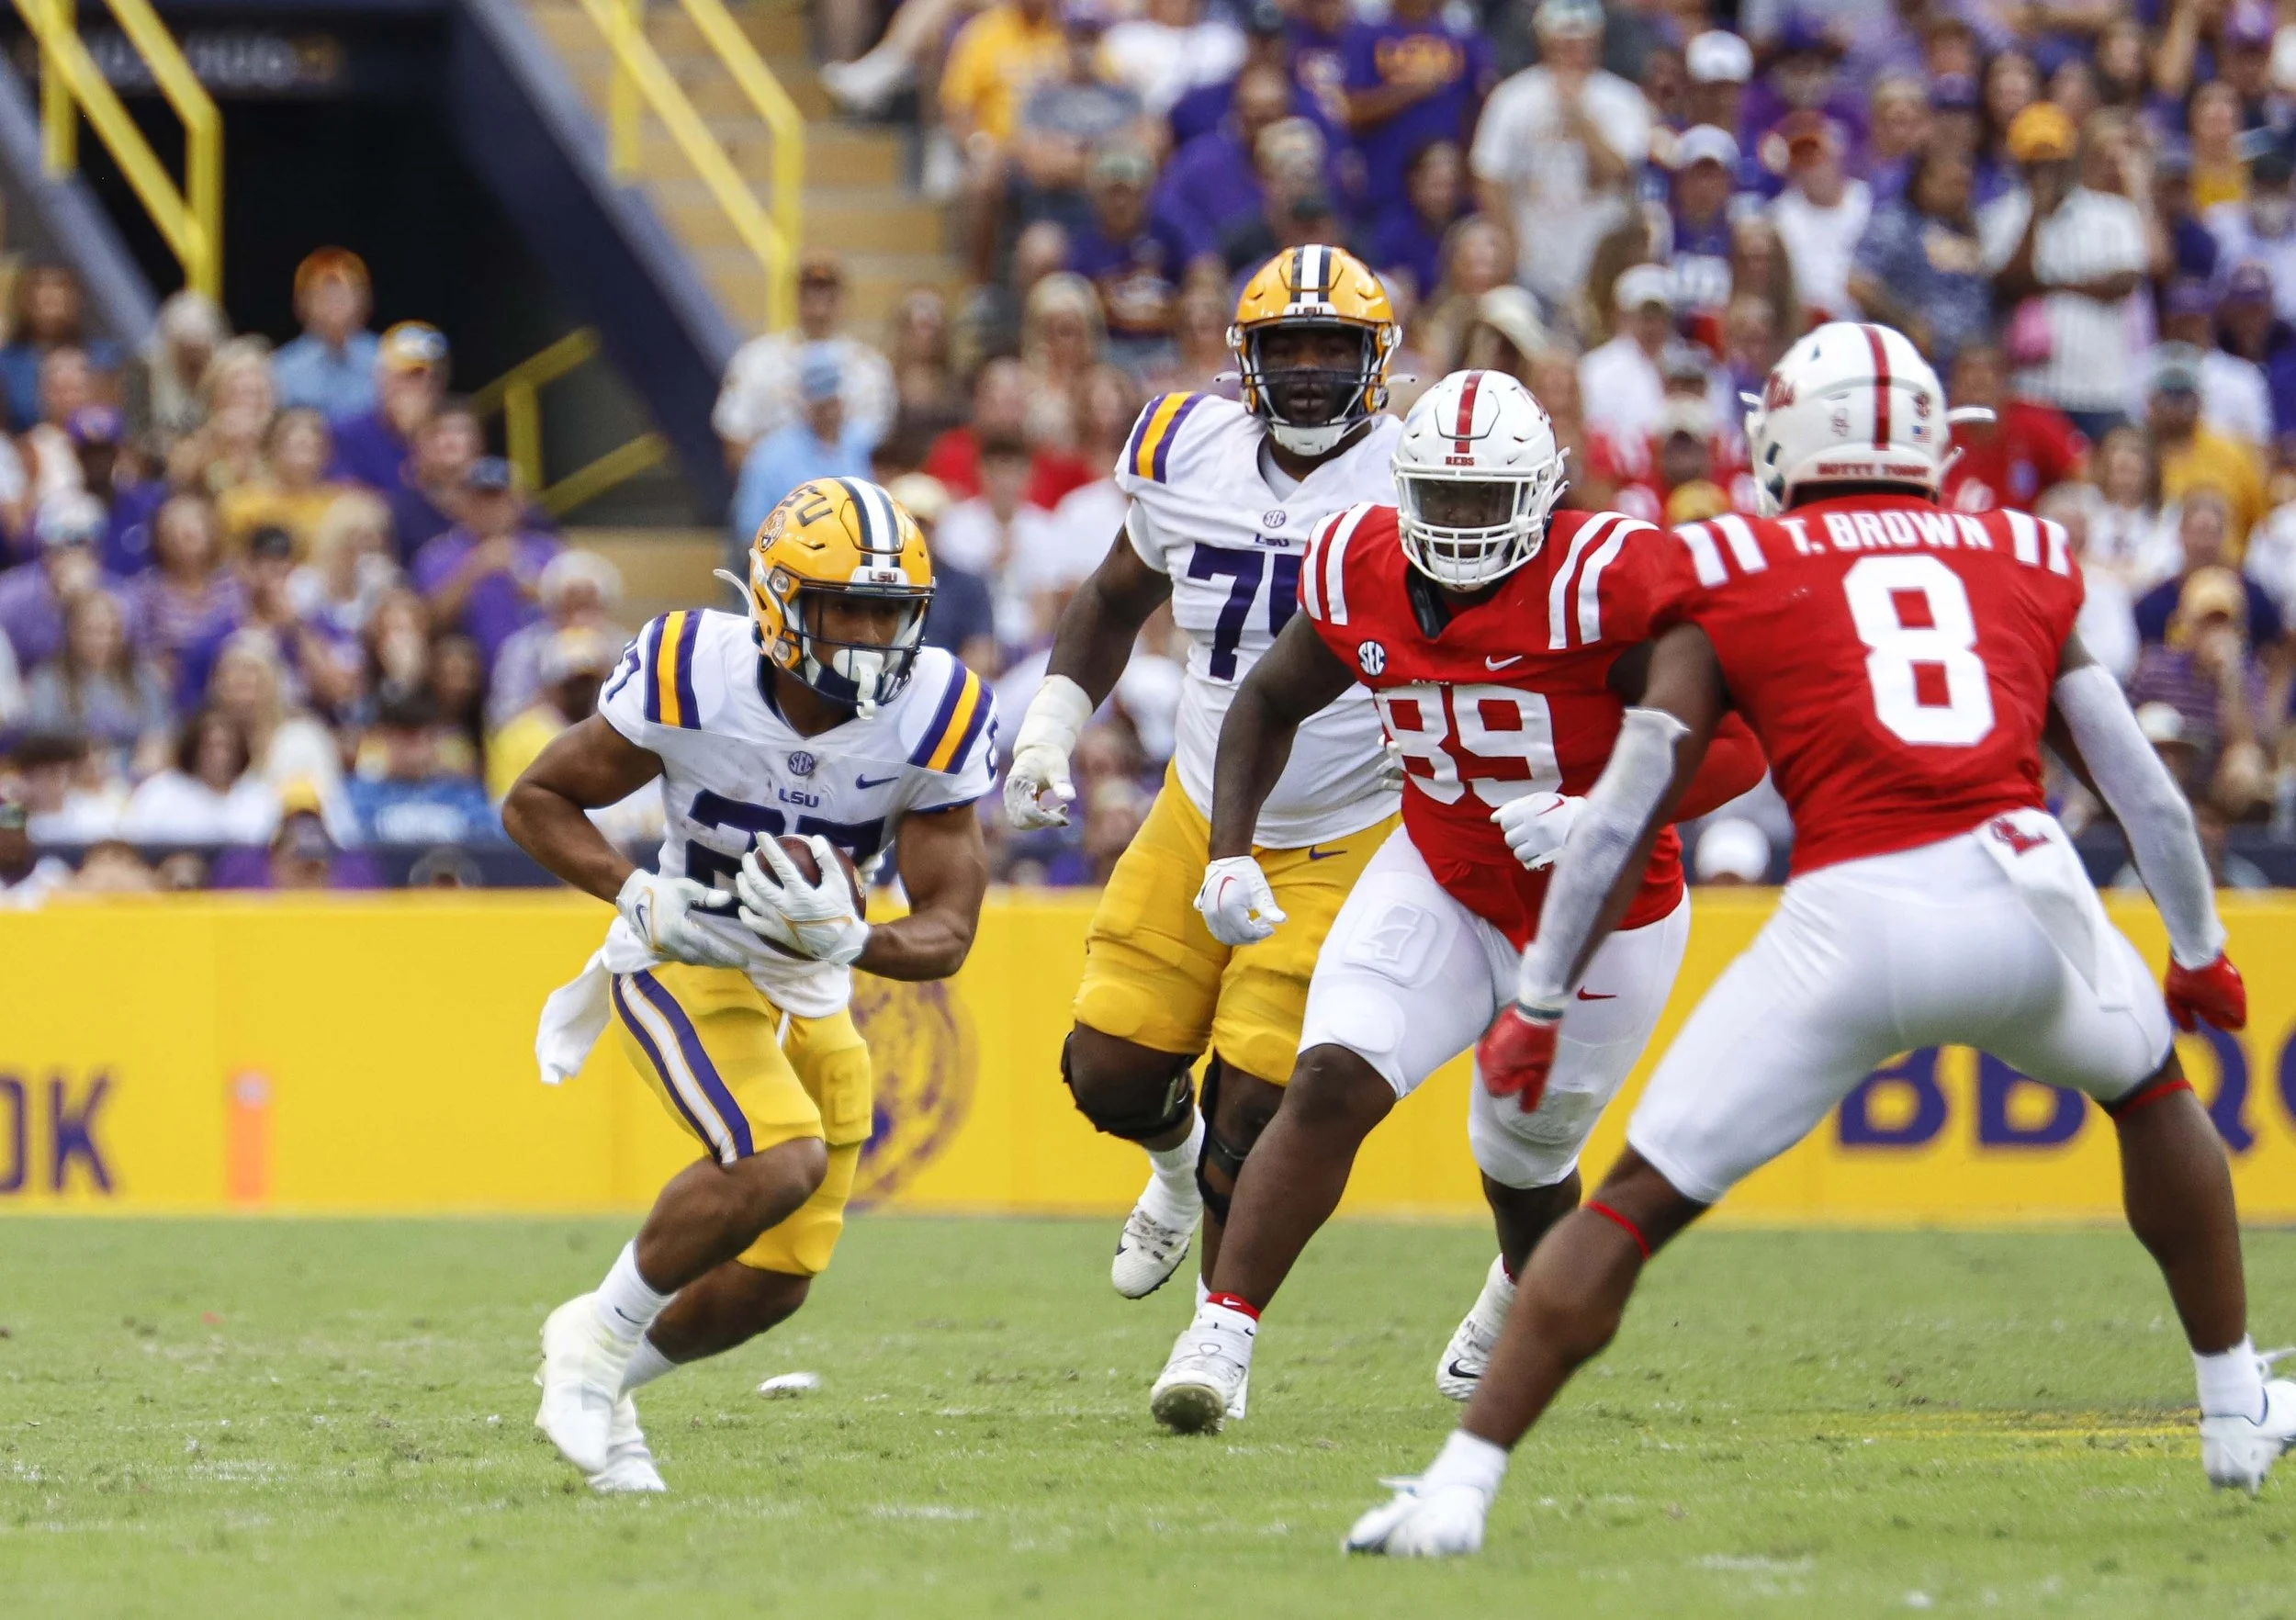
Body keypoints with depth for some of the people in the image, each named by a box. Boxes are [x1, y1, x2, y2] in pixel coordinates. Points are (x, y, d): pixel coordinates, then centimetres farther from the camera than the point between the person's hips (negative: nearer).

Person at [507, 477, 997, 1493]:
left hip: (808, 992, 5)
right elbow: (535, 802, -10)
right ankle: (598, 1339, -9)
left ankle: (603, 1384, 30)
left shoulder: (936, 718, -16)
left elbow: (948, 933, -14)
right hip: (684, 968, -5)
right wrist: (640, 897, -25)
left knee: (772, 1283, 4)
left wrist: (843, 942, -35)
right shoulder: (696, 677, -23)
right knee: (782, 1160, -30)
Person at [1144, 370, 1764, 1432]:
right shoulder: (1361, 577, -11)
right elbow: (1268, 705, 9)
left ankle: (1526, 1294, 55)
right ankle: (1220, 1338, -18)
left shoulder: (1602, 585, -27)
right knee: (1331, 1085, -21)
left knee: (1525, 1163, 18)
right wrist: (1229, 854, -3)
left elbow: (1735, 749, -27)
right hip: (1440, 885, 3)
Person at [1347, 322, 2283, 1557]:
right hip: (2027, 898, 3)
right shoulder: (2023, 563, 22)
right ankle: (2236, 1408, 42)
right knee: (2151, 1086, 34)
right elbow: (2140, 784, 26)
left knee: (1636, 1205, 5)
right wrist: (2199, 948, 40)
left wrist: (1537, 1005, 14)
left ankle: (1460, 1485, -3)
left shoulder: (1732, 583, 14)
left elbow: (1626, 810, 8)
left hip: (1852, 923, -3)